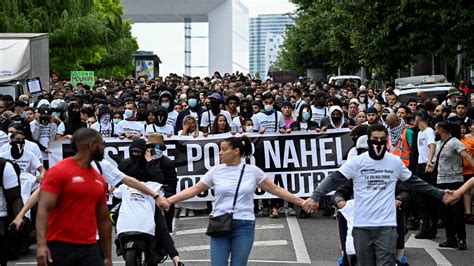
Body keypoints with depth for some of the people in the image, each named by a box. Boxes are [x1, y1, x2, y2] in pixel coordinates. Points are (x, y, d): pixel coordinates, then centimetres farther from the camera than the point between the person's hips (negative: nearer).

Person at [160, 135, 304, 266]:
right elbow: (194, 189, 5)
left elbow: (275, 189, 6)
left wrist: (300, 202, 2)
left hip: (244, 227, -1)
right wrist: (169, 200, -4)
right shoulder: (216, 171, 4)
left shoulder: (252, 171, 2)